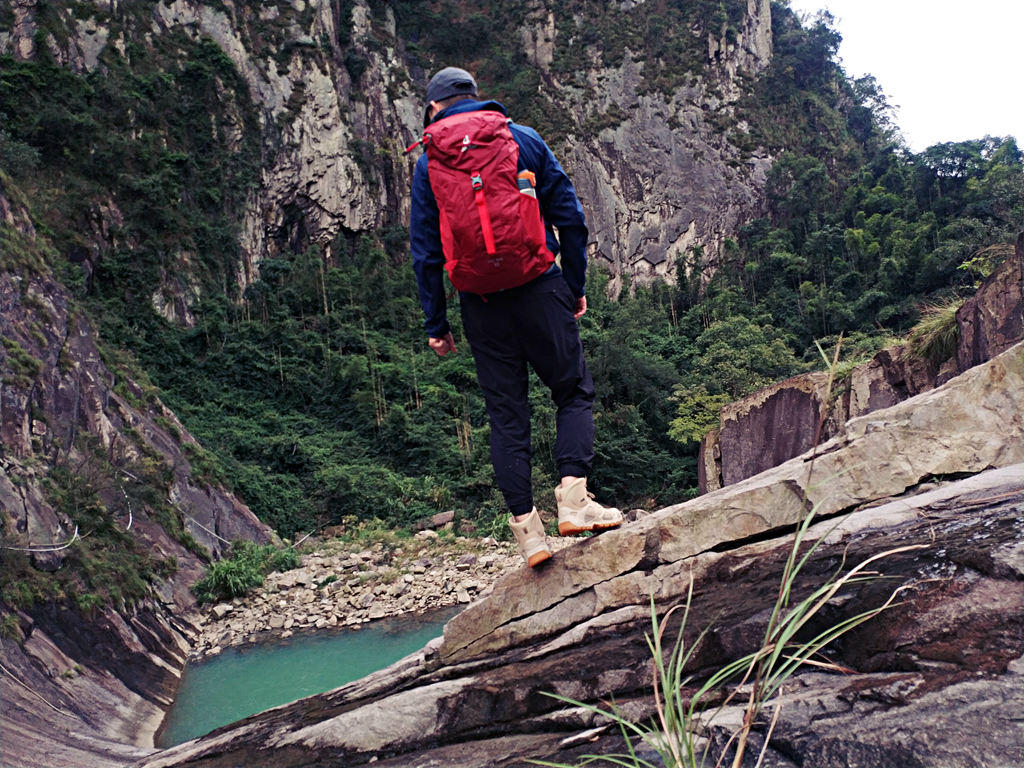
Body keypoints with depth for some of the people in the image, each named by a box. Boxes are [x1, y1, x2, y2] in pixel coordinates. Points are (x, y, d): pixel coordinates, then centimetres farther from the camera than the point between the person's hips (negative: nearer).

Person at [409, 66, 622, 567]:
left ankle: (526, 526, 5)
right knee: (574, 392, 10)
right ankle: (573, 497, -6)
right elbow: (570, 218, 3)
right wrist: (576, 287, 10)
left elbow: (425, 250, 5)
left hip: (481, 303, 1)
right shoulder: (525, 140, 6)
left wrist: (436, 324, 9)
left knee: (506, 413, 7)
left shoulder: (429, 163, 6)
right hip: (539, 288, -1)